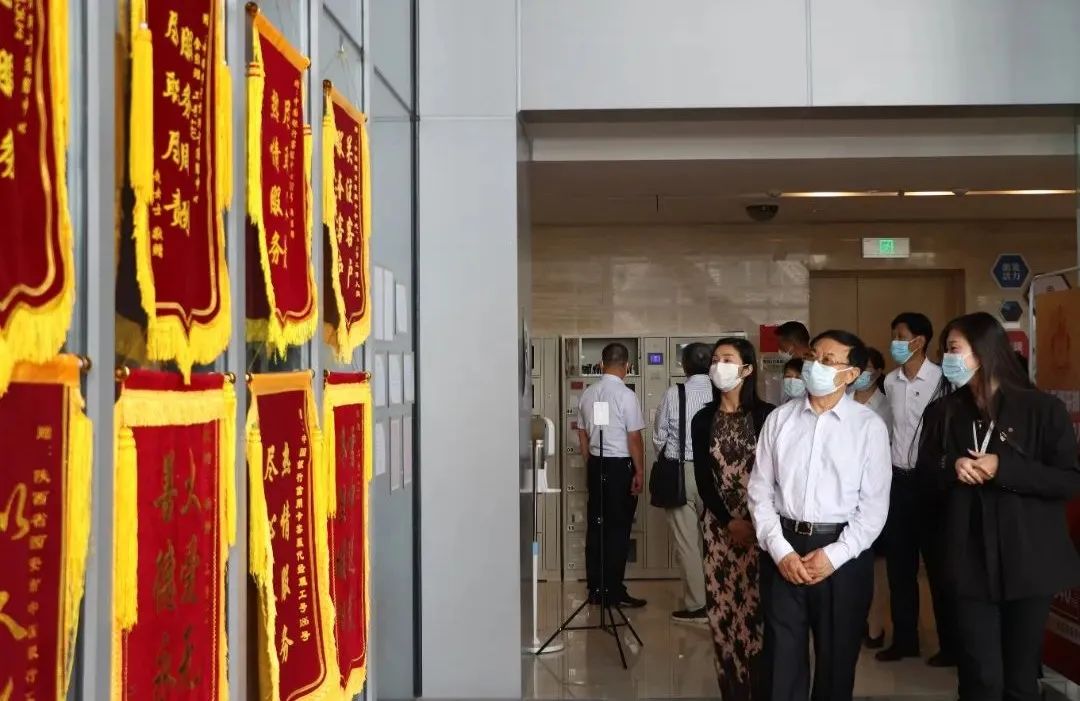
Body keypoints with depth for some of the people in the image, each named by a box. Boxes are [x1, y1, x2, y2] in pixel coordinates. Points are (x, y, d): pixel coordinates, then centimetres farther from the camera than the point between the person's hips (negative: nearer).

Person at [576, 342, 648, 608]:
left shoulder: (587, 394, 5)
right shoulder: (626, 395, -14)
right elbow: (634, 438, -14)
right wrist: (640, 471, -4)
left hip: (595, 465, 6)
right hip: (620, 466, -6)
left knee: (595, 526, 9)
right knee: (618, 529, 0)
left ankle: (596, 589, 14)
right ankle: (614, 591, 3)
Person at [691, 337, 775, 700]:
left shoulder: (767, 415, -3)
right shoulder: (703, 419, 6)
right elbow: (703, 479, 2)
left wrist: (756, 523, -11)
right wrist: (729, 522, -8)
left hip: (761, 525, -3)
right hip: (719, 526, 3)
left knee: (757, 608, -5)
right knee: (723, 611, 3)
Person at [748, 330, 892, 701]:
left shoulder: (869, 426, -3)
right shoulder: (780, 419, 4)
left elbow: (874, 504, -4)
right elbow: (760, 491, 4)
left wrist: (834, 555, -12)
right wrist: (780, 550, -7)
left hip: (843, 553, -1)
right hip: (783, 548, 2)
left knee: (837, 660, 11)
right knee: (782, 657, 8)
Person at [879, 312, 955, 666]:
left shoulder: (941, 379, -11)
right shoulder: (890, 381, 7)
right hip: (897, 478, 6)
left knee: (938, 563, 4)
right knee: (898, 562, 11)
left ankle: (950, 644, 16)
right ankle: (904, 638, 23)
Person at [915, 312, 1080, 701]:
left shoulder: (1042, 408, -5)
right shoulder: (943, 412, 6)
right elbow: (925, 474, 11)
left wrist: (1004, 470, -18)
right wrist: (951, 467, -11)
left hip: (1027, 561, -2)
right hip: (970, 561, 2)